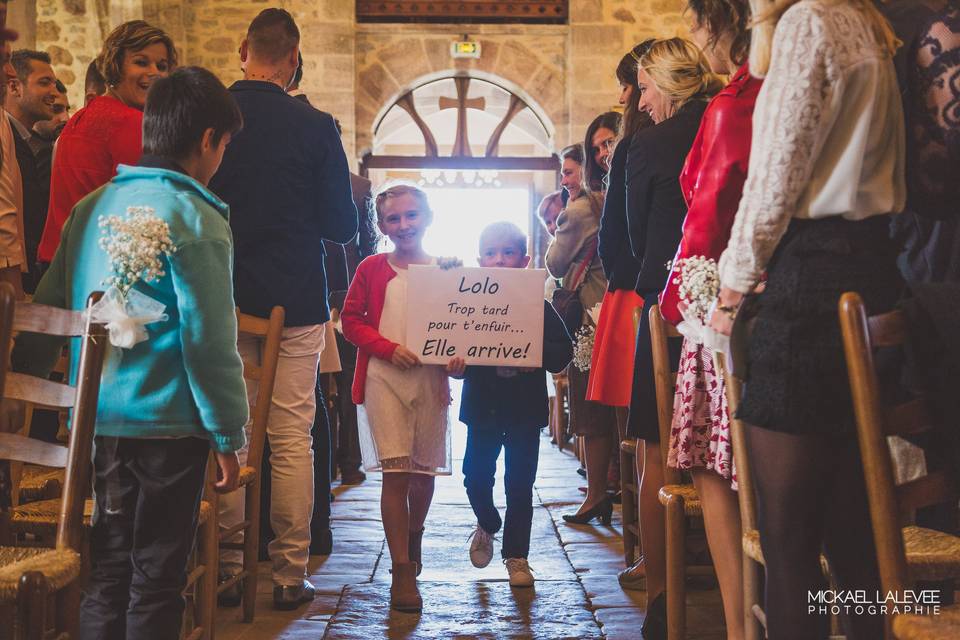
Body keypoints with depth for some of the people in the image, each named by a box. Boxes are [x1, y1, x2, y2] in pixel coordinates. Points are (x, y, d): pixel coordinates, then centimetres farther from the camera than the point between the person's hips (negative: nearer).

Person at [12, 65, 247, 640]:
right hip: (167, 425, -6)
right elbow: (209, 341, -14)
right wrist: (229, 438, -7)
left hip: (97, 420, 6)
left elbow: (47, 310, 12)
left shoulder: (92, 208, 8)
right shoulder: (194, 219, -12)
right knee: (157, 581, 6)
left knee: (108, 572, 16)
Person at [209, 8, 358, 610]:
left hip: (220, 302, 2)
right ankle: (290, 573, 8)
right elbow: (343, 225, -4)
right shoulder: (315, 127, -8)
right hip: (295, 301, -2)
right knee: (292, 438, 4)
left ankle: (226, 567, 16)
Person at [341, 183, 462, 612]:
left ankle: (413, 540, 40)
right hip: (384, 379, -2)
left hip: (431, 380, 2)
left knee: (424, 472, 12)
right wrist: (388, 348, -13)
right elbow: (351, 320, 2)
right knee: (395, 472, -8)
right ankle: (402, 571, 0)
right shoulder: (372, 269, 2)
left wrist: (456, 359, -10)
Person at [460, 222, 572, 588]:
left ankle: (516, 556, 17)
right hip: (482, 405, 1)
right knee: (476, 476, 3)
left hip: (525, 406, -1)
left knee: (520, 483, 4)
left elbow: (563, 352, -5)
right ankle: (487, 525, 35)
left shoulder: (538, 306, -2)